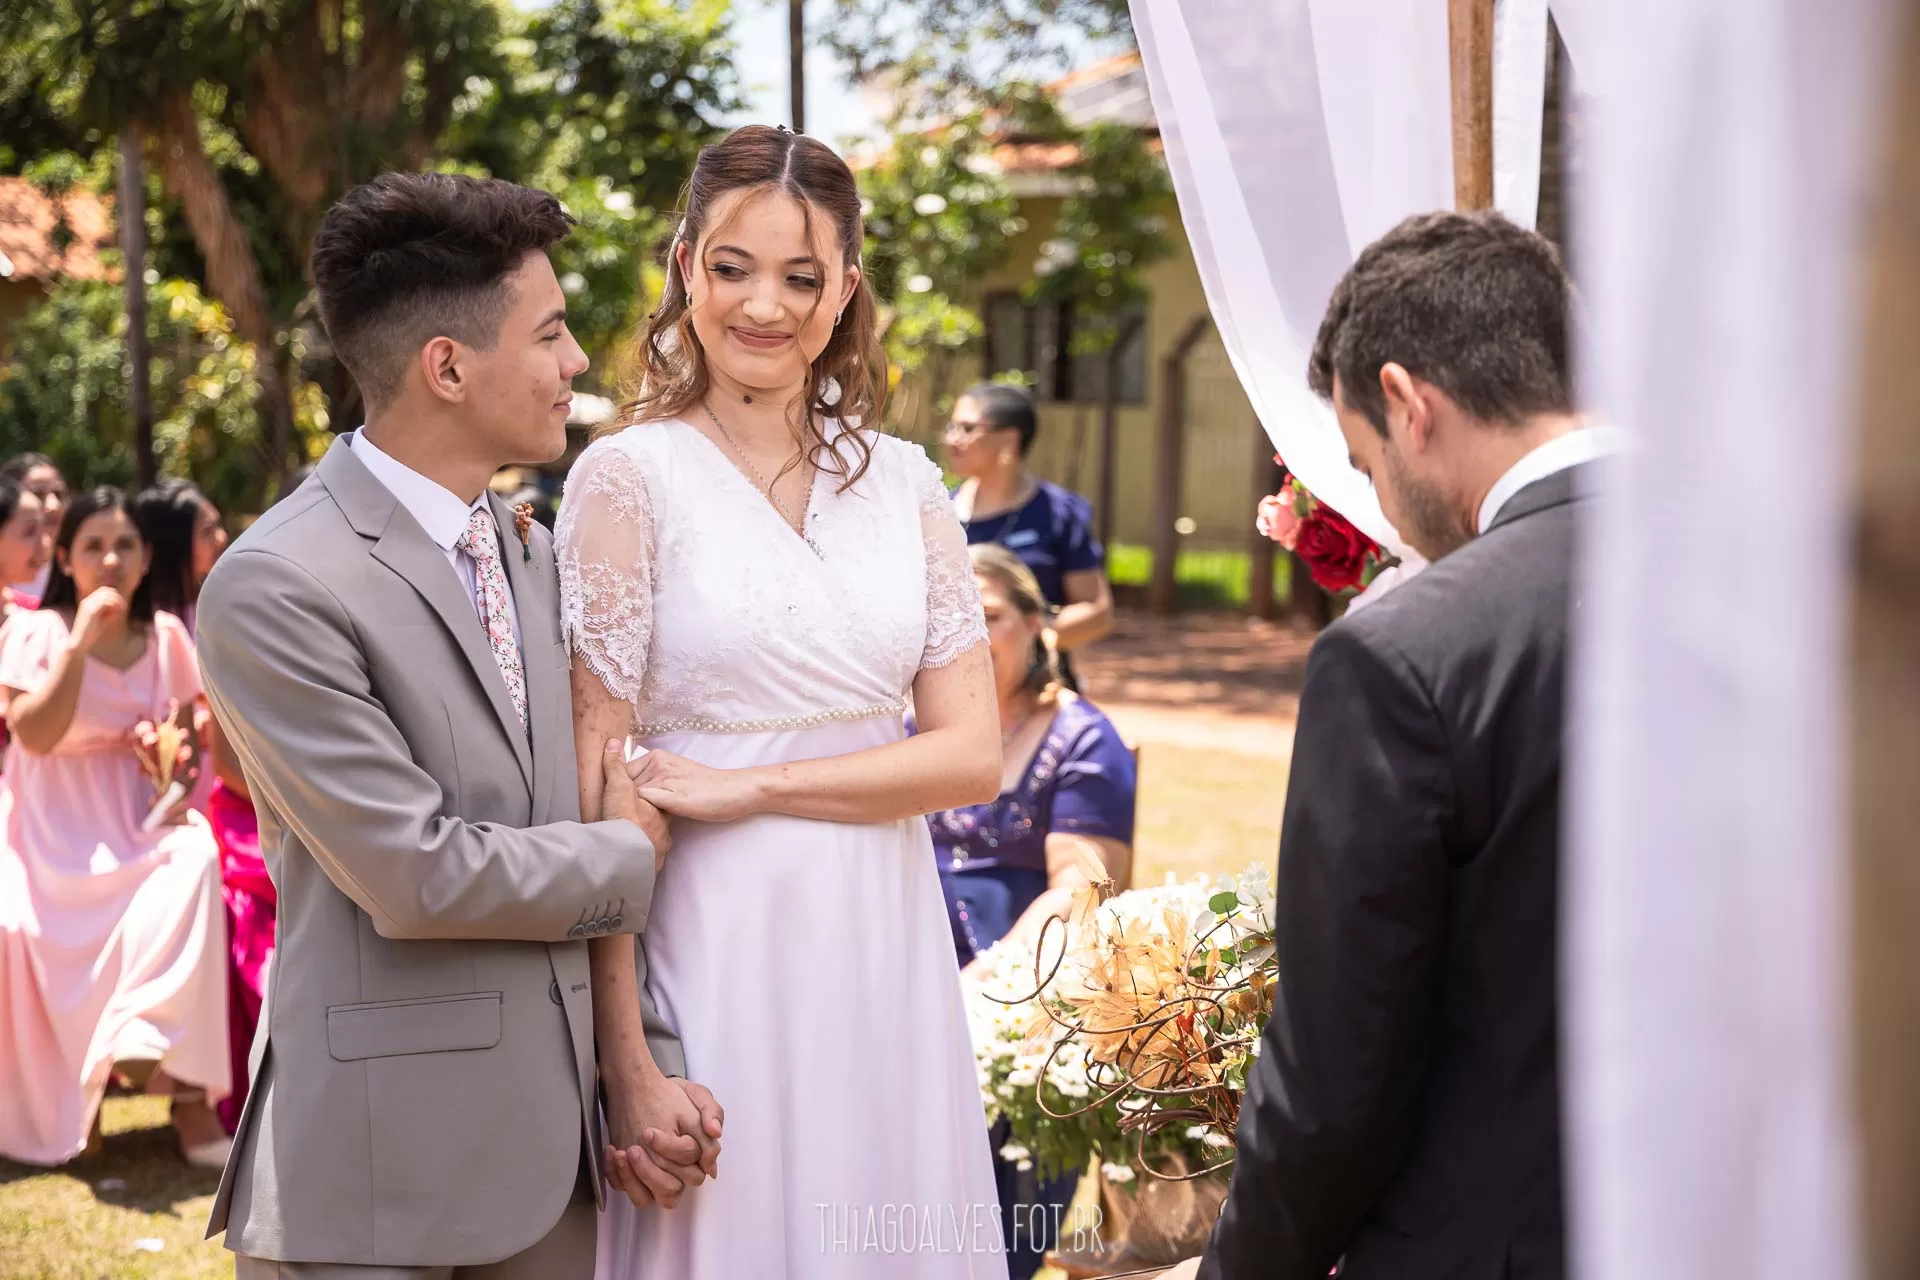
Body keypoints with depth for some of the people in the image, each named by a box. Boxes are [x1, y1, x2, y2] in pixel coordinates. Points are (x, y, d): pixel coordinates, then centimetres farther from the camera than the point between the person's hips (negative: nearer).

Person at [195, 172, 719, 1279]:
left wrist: (654, 1063, 0)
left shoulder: (532, 554, 10)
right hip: (379, 1167, -7)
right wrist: (632, 853, -5)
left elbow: (591, 831, 9)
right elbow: (417, 874, -19)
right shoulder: (277, 589, -16)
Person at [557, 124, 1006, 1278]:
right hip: (718, 954, -4)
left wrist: (746, 787, -11)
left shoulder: (903, 481, 6)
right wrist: (625, 1063, -14)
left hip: (885, 947, 4)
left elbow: (972, 753, 1)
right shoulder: (631, 477, -6)